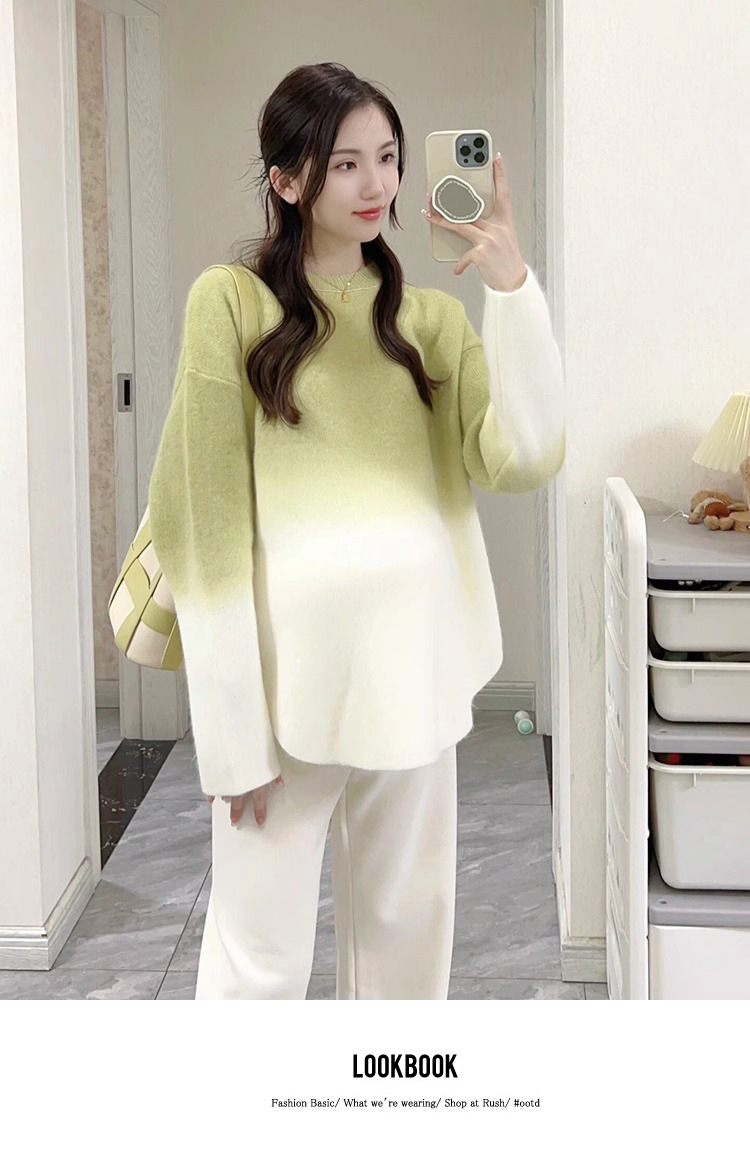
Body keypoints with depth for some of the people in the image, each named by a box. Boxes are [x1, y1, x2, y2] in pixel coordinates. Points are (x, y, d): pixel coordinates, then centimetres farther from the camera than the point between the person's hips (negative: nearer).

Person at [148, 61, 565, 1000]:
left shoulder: (429, 315, 9)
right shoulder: (232, 300, -4)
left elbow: (524, 459, -6)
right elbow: (209, 518, -7)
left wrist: (511, 287, -15)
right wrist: (234, 728, -11)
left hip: (413, 666, 4)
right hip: (287, 669, -4)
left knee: (407, 930, 15)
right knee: (262, 960, 1)